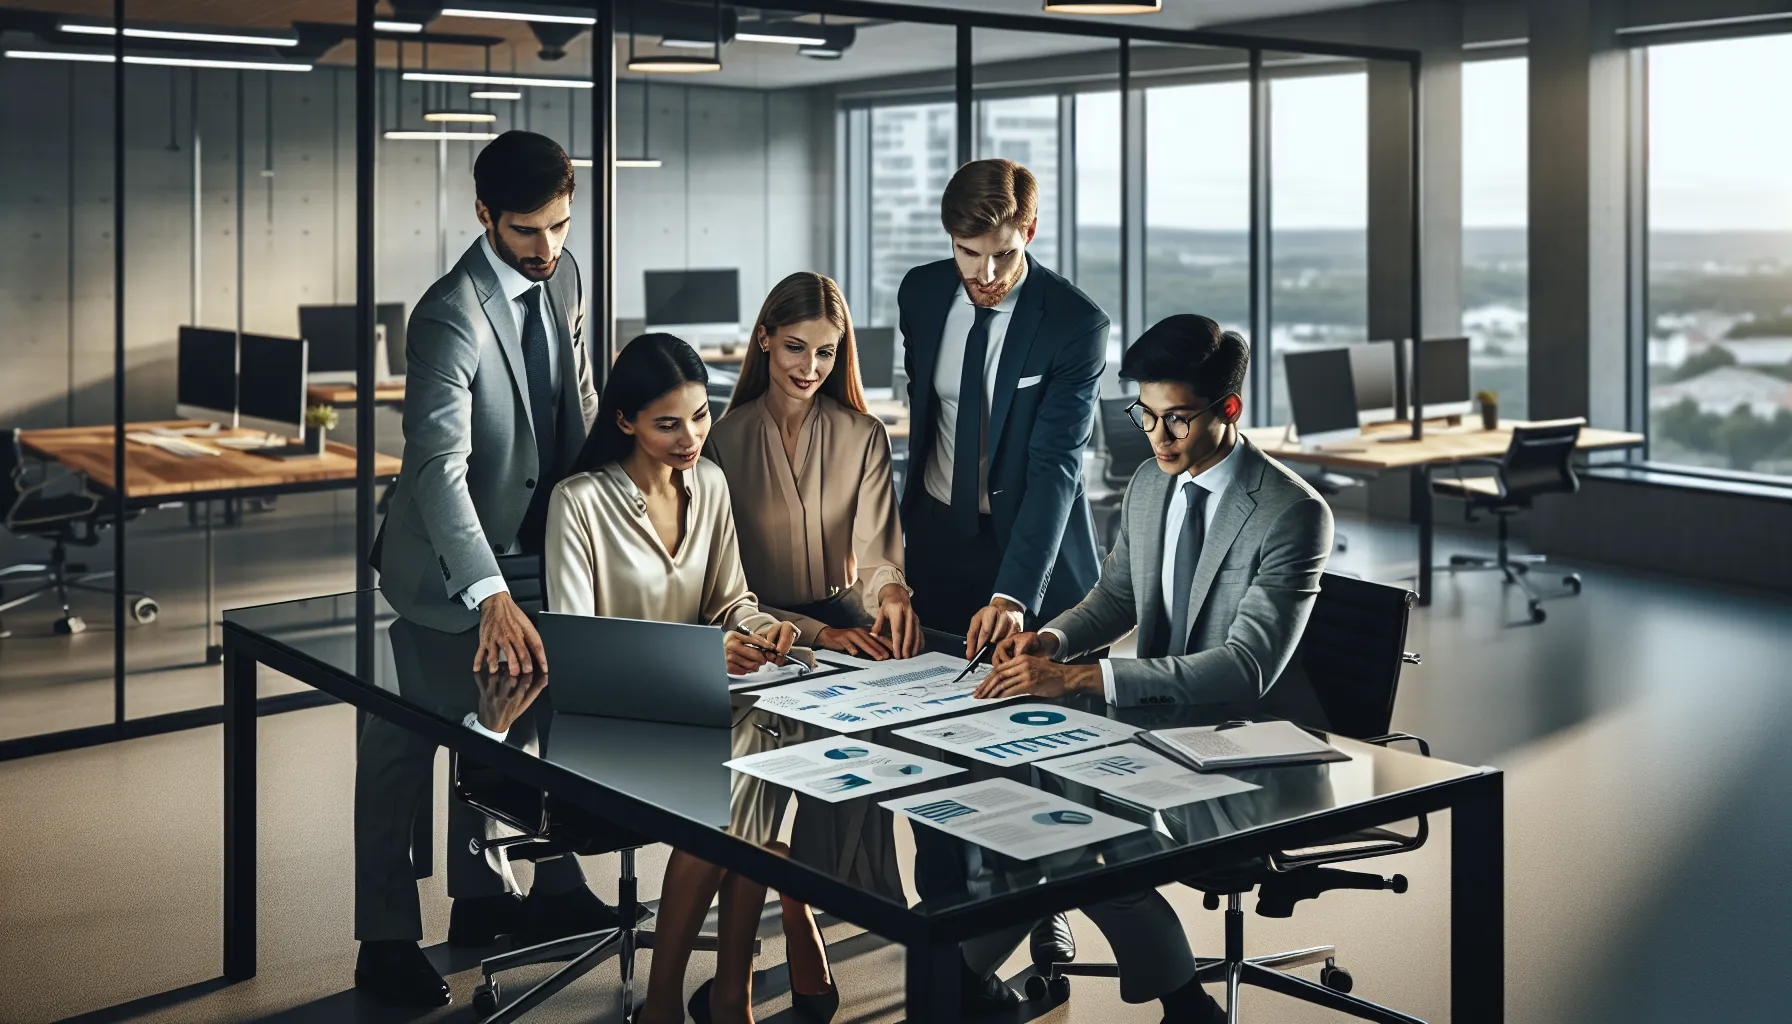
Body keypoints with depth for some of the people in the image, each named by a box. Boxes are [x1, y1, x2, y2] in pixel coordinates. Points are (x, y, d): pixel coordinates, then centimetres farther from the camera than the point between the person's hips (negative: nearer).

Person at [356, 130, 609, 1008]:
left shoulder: (562, 276, -3)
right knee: (404, 745, 4)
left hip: (532, 543, 8)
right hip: (448, 568, -8)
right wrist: (491, 597, -45)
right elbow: (440, 466, -36)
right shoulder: (451, 317, -27)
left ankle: (480, 900, 36)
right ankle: (387, 942, 15)